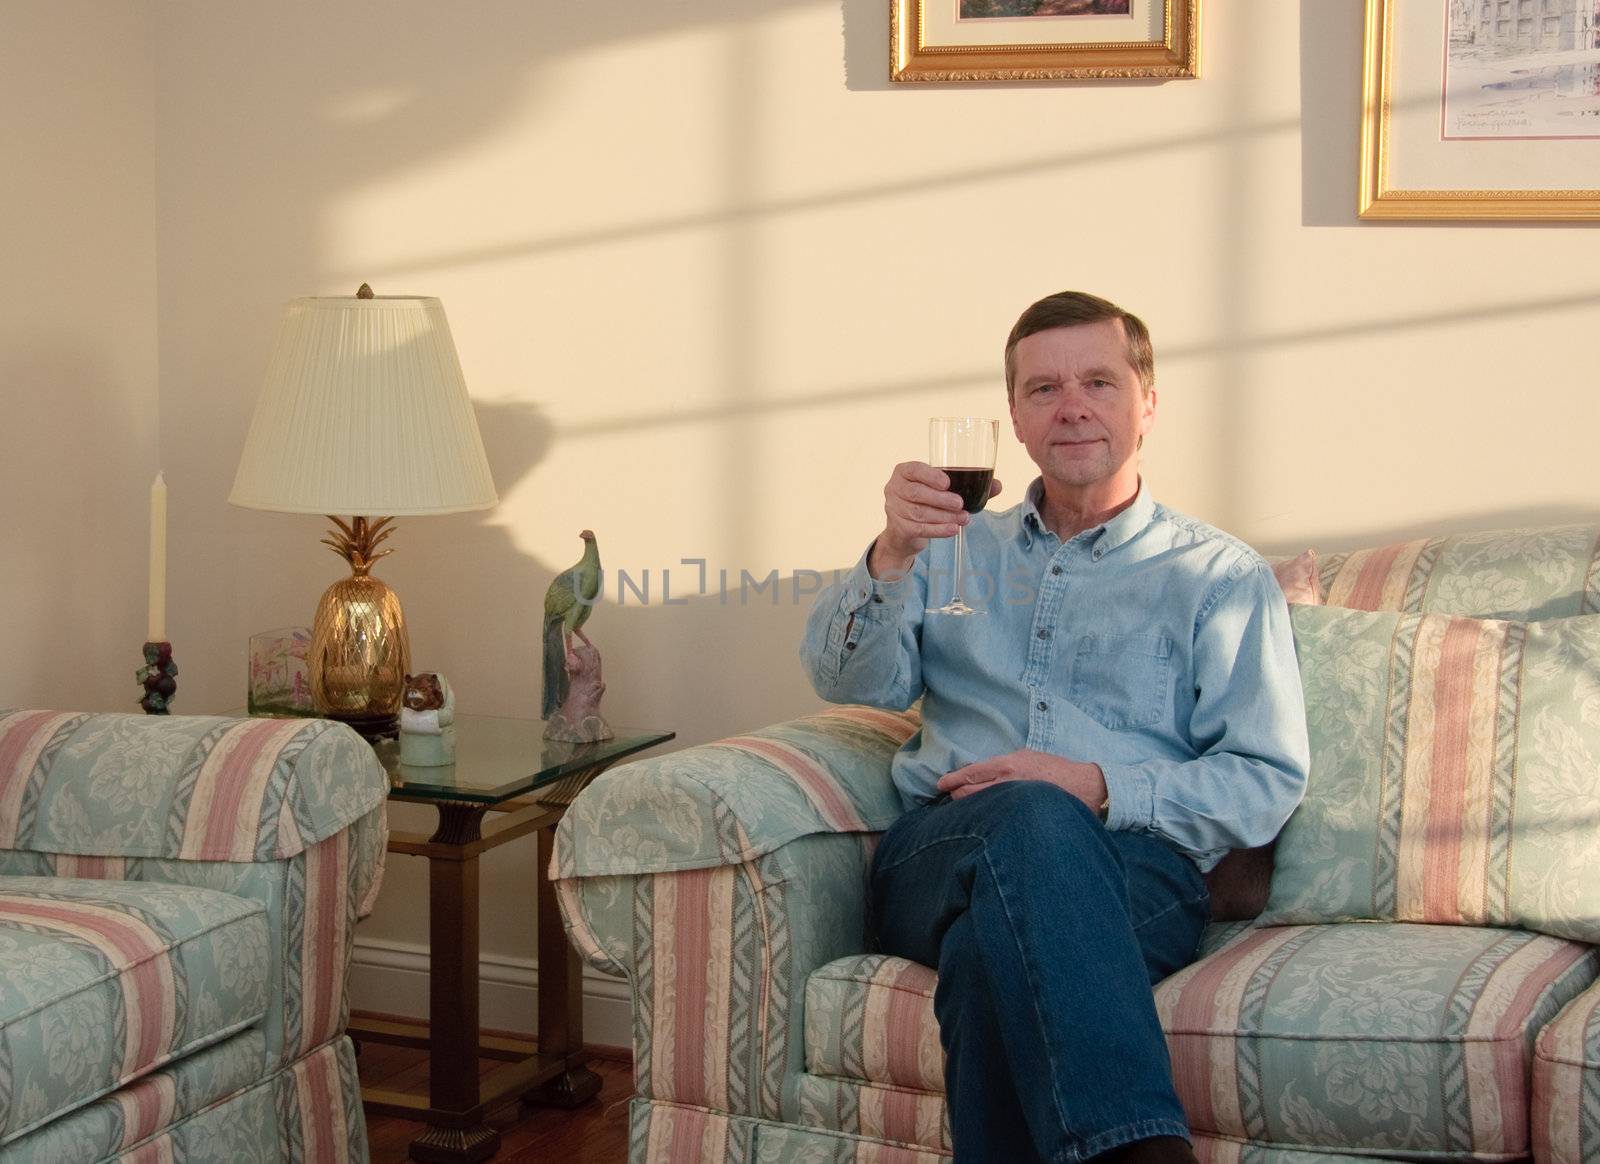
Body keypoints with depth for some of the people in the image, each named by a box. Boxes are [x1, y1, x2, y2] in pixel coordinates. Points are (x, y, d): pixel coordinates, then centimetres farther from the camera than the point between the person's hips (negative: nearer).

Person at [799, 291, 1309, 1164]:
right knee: (1031, 818, -39)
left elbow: (1269, 783, 6)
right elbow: (851, 681, 10)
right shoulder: (959, 547, 27)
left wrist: (1100, 789, -10)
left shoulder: (1221, 576, 17)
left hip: (1132, 866, -1)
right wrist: (890, 556, -10)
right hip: (936, 854, 2)